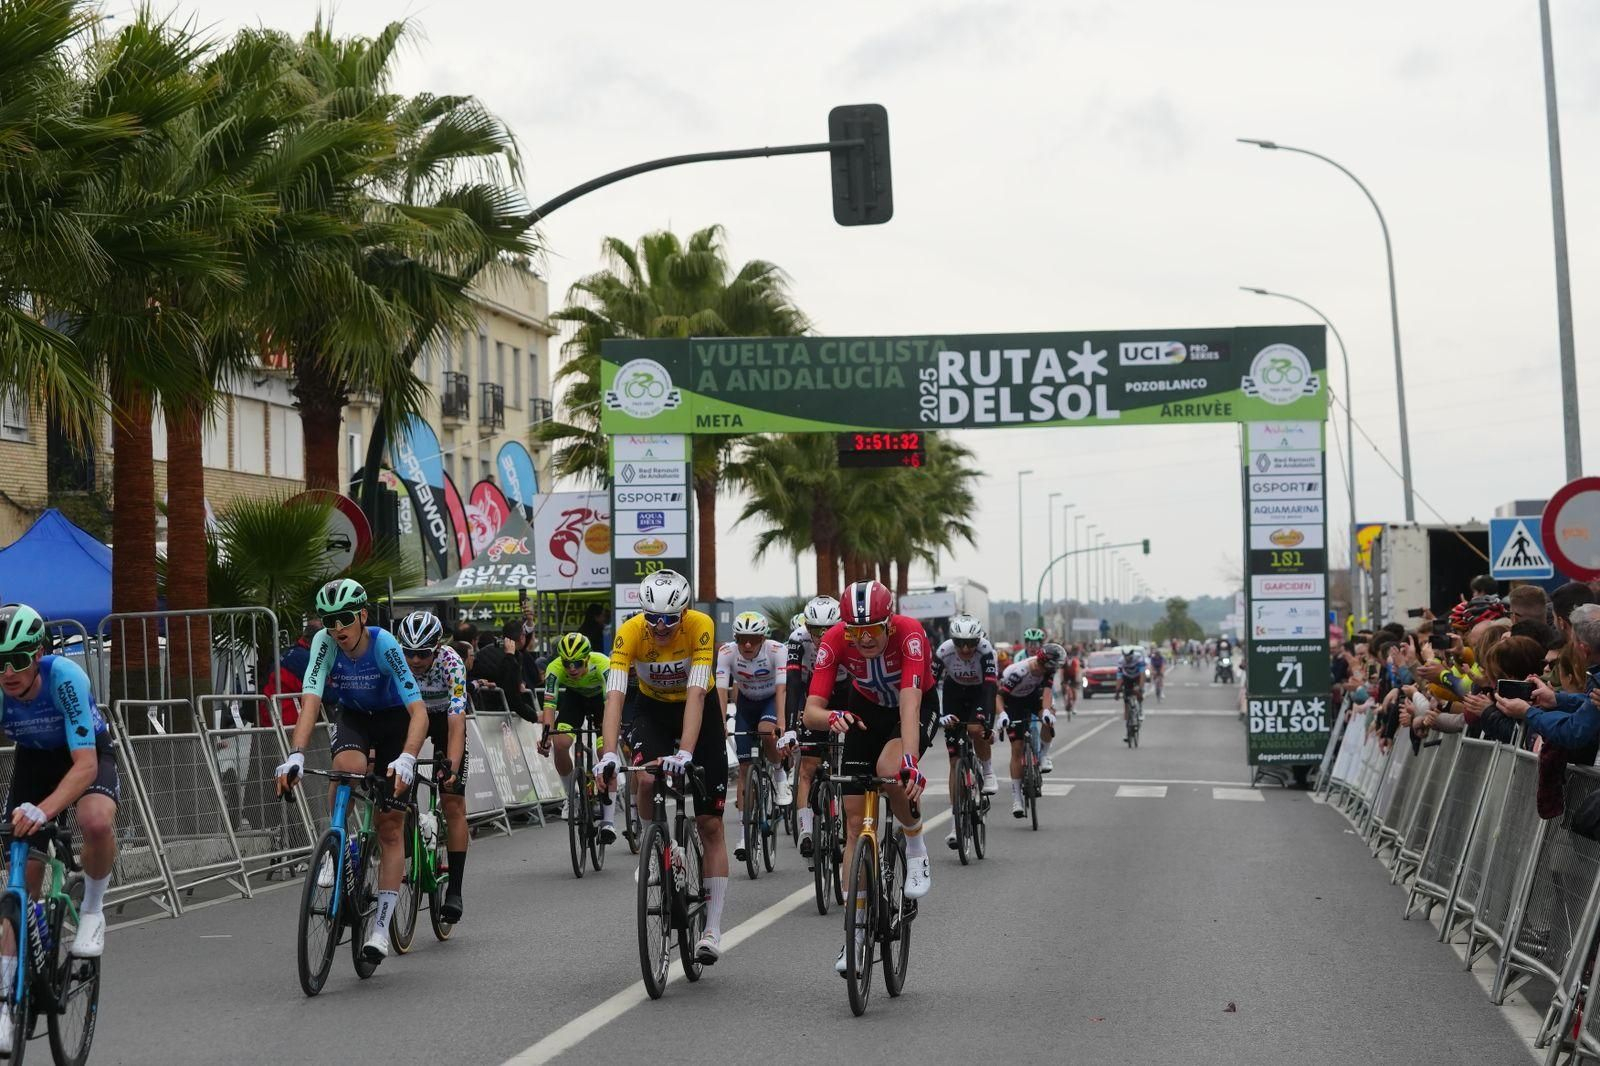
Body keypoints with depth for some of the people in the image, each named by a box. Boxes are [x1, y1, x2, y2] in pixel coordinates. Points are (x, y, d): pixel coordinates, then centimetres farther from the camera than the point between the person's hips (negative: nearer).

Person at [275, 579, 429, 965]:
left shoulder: (384, 644, -31)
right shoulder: (324, 643, -24)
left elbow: (418, 711, -36)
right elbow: (311, 701, -31)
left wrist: (406, 759, -52)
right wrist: (295, 755, -46)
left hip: (394, 719, -2)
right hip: (353, 717, 2)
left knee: (390, 827, -5)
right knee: (348, 767, -35)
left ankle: (381, 927, 0)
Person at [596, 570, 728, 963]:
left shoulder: (701, 626, -30)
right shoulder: (630, 632, -25)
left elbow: (696, 694, -37)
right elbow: (614, 696, -32)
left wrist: (685, 752, -49)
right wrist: (608, 753, -46)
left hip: (699, 709, -1)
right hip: (653, 708, 1)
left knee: (710, 824, -4)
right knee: (646, 780, -31)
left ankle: (713, 928, 1)